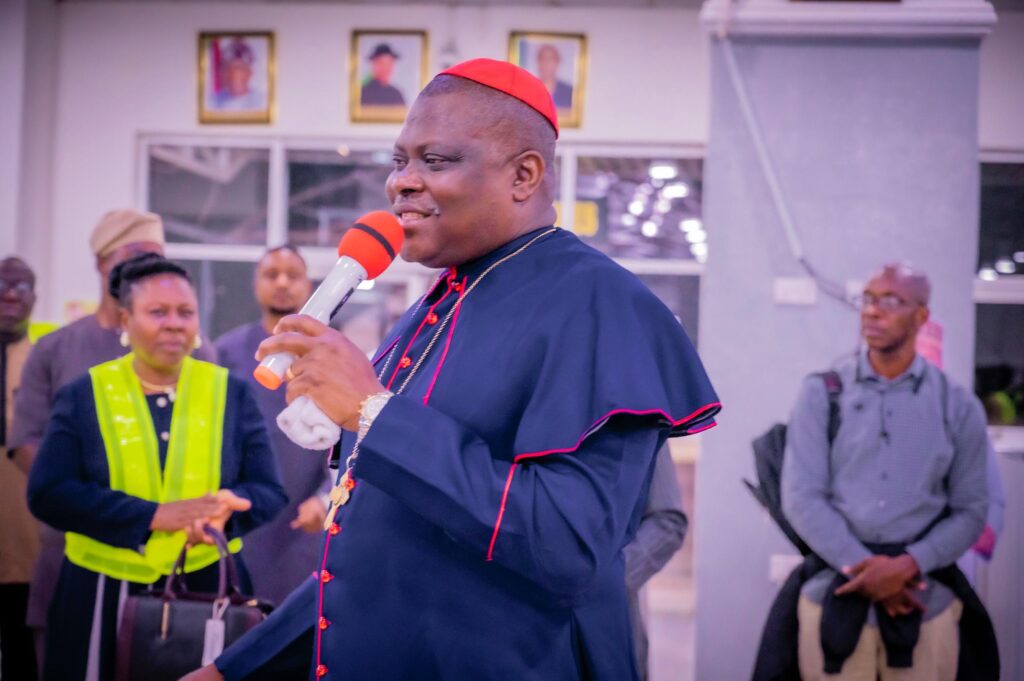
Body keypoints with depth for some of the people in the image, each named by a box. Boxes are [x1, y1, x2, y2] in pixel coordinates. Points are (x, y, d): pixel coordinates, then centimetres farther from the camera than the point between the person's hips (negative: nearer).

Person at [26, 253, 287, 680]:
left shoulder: (232, 393, 5)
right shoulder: (83, 396, 2)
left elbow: (269, 492, 2)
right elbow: (48, 494, -8)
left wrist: (225, 508, -22)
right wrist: (155, 516, -19)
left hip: (207, 589, 1)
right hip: (102, 594, -1)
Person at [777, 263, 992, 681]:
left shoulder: (958, 407, 4)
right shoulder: (823, 394, 1)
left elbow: (970, 511, 4)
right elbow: (801, 497, -4)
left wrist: (908, 565, -12)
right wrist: (863, 567, -13)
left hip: (925, 602, 1)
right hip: (833, 596, 0)